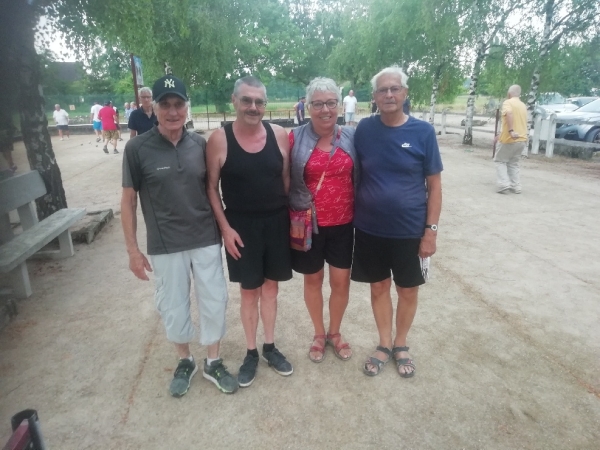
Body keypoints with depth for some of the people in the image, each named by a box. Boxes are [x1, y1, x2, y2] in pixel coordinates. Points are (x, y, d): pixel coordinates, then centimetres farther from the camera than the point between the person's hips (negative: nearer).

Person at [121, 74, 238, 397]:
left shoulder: (200, 144, -1)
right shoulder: (137, 148, -8)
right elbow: (128, 201, -3)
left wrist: (223, 228, 7)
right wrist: (132, 249, -3)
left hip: (206, 240, 2)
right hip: (165, 246, -1)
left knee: (214, 301, 10)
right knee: (172, 307, 12)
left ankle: (213, 363, 33)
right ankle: (185, 361, 39)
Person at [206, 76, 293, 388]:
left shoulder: (279, 135, -2)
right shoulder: (219, 140, -9)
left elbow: (287, 179, 5)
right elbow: (211, 187, -5)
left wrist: (294, 217, 3)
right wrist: (225, 227, -10)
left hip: (277, 223, 2)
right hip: (241, 227, -2)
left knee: (270, 286, 15)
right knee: (249, 290, 9)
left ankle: (270, 347, 34)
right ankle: (251, 352, 30)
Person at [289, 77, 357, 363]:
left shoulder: (351, 137, 0)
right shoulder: (295, 139, -7)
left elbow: (359, 179, 7)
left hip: (343, 223, 2)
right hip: (308, 224, -1)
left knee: (341, 281, 11)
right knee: (313, 279, 14)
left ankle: (335, 333, 37)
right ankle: (318, 334, 37)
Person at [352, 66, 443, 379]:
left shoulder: (423, 132, -6)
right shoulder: (364, 129, -2)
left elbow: (434, 185, -3)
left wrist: (431, 230, -7)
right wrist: (352, 217, 2)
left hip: (410, 230, -1)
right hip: (370, 229, 1)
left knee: (408, 290, 13)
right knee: (379, 287, 14)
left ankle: (401, 345, 37)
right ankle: (385, 344, 35)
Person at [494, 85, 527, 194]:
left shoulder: (508, 102, -6)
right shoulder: (523, 105, 18)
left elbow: (509, 113, -29)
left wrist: (511, 131, -35)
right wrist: (502, 135, 30)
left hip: (510, 139, -7)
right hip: (522, 139, 7)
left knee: (500, 161, 7)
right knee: (513, 163, 18)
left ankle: (504, 185, -5)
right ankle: (516, 186, 10)